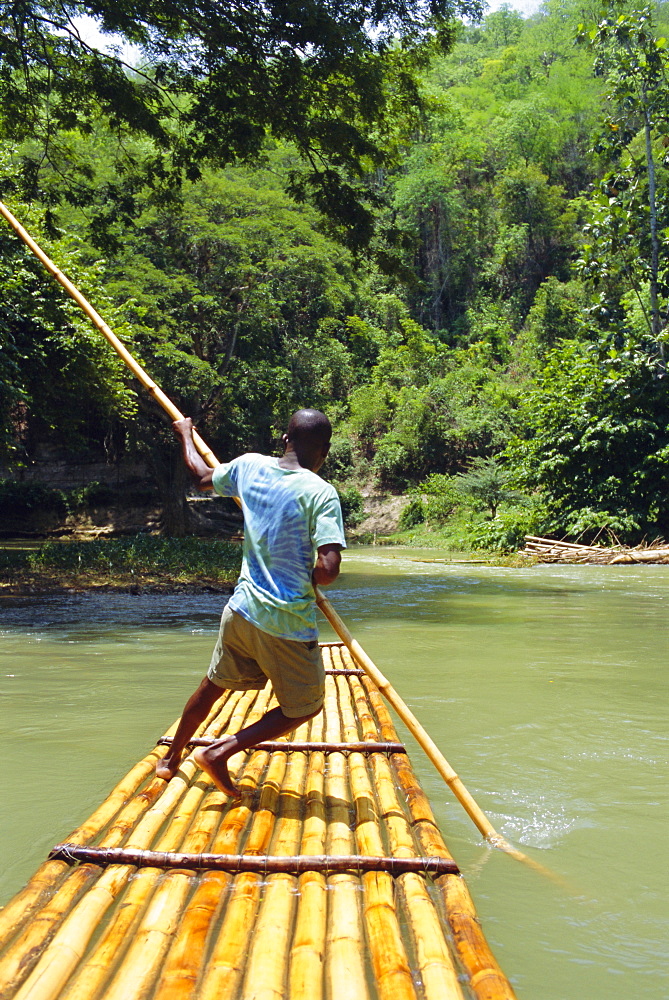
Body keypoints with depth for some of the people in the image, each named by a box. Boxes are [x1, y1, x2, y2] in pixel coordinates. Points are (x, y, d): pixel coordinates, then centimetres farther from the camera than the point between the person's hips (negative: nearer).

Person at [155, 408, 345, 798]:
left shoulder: (249, 466, 0)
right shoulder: (320, 492, -16)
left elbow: (202, 477, 21)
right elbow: (329, 569, -24)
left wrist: (186, 435, 39)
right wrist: (307, 579, -1)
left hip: (242, 612, 6)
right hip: (289, 625, -6)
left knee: (214, 685, 27)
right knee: (304, 708, 15)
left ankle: (171, 759, 44)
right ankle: (219, 752, 7)